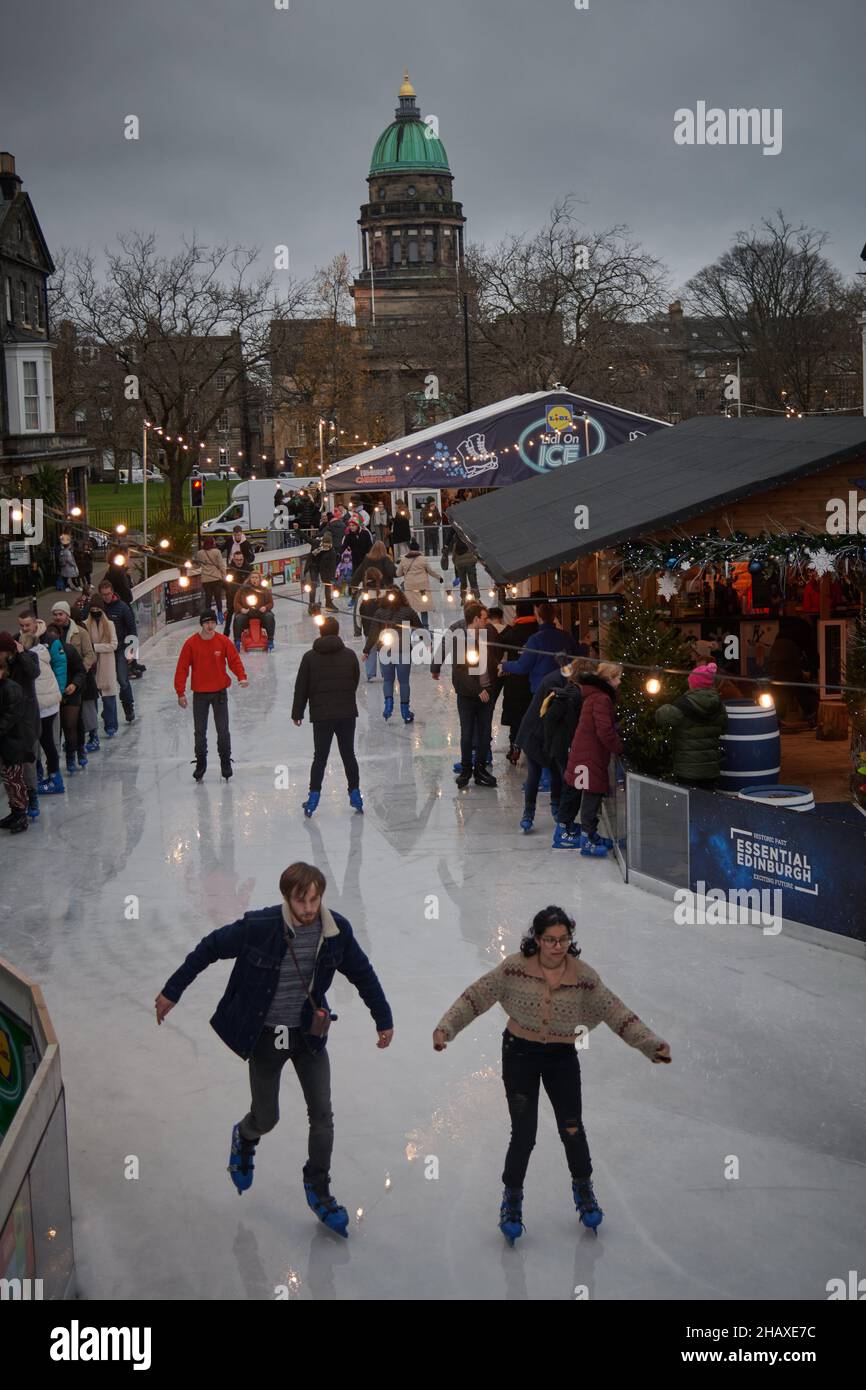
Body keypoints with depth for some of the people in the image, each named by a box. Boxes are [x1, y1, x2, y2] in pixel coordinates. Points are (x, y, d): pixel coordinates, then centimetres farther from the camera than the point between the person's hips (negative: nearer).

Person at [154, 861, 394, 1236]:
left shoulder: (336, 931, -14)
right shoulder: (258, 927, -25)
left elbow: (362, 973, 2)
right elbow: (209, 949, -11)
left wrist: (384, 1019, 9)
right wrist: (172, 991, -5)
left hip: (309, 1033, 2)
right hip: (264, 1035, -2)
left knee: (322, 1113, -1)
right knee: (266, 1118, 9)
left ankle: (319, 1190, 18)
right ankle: (244, 1139, 46)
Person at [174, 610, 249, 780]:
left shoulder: (223, 641, -5)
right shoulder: (191, 643, -7)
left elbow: (235, 660, -1)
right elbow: (182, 668, -4)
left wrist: (242, 677, -20)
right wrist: (180, 692, -8)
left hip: (220, 691, 0)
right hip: (199, 694, 0)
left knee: (223, 730, -2)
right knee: (199, 731, 5)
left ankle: (226, 762, 11)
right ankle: (200, 763, 17)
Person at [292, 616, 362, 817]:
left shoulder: (310, 657, -3)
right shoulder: (349, 655, 1)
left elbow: (301, 688, -2)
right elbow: (356, 682, 9)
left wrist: (297, 713, 6)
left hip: (321, 715, -1)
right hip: (347, 713, 1)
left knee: (320, 757, 3)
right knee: (348, 754, 11)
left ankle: (314, 795, -4)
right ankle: (355, 793, 14)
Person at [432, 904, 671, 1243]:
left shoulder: (583, 975, -14)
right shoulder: (515, 967, -16)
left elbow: (616, 1014, -12)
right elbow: (475, 998, -13)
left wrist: (652, 1045, -19)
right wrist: (446, 1028, -24)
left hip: (562, 1057, 1)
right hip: (519, 1054, -1)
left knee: (572, 1129, 3)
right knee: (523, 1134, -3)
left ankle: (583, 1189, 34)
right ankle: (512, 1200, 22)